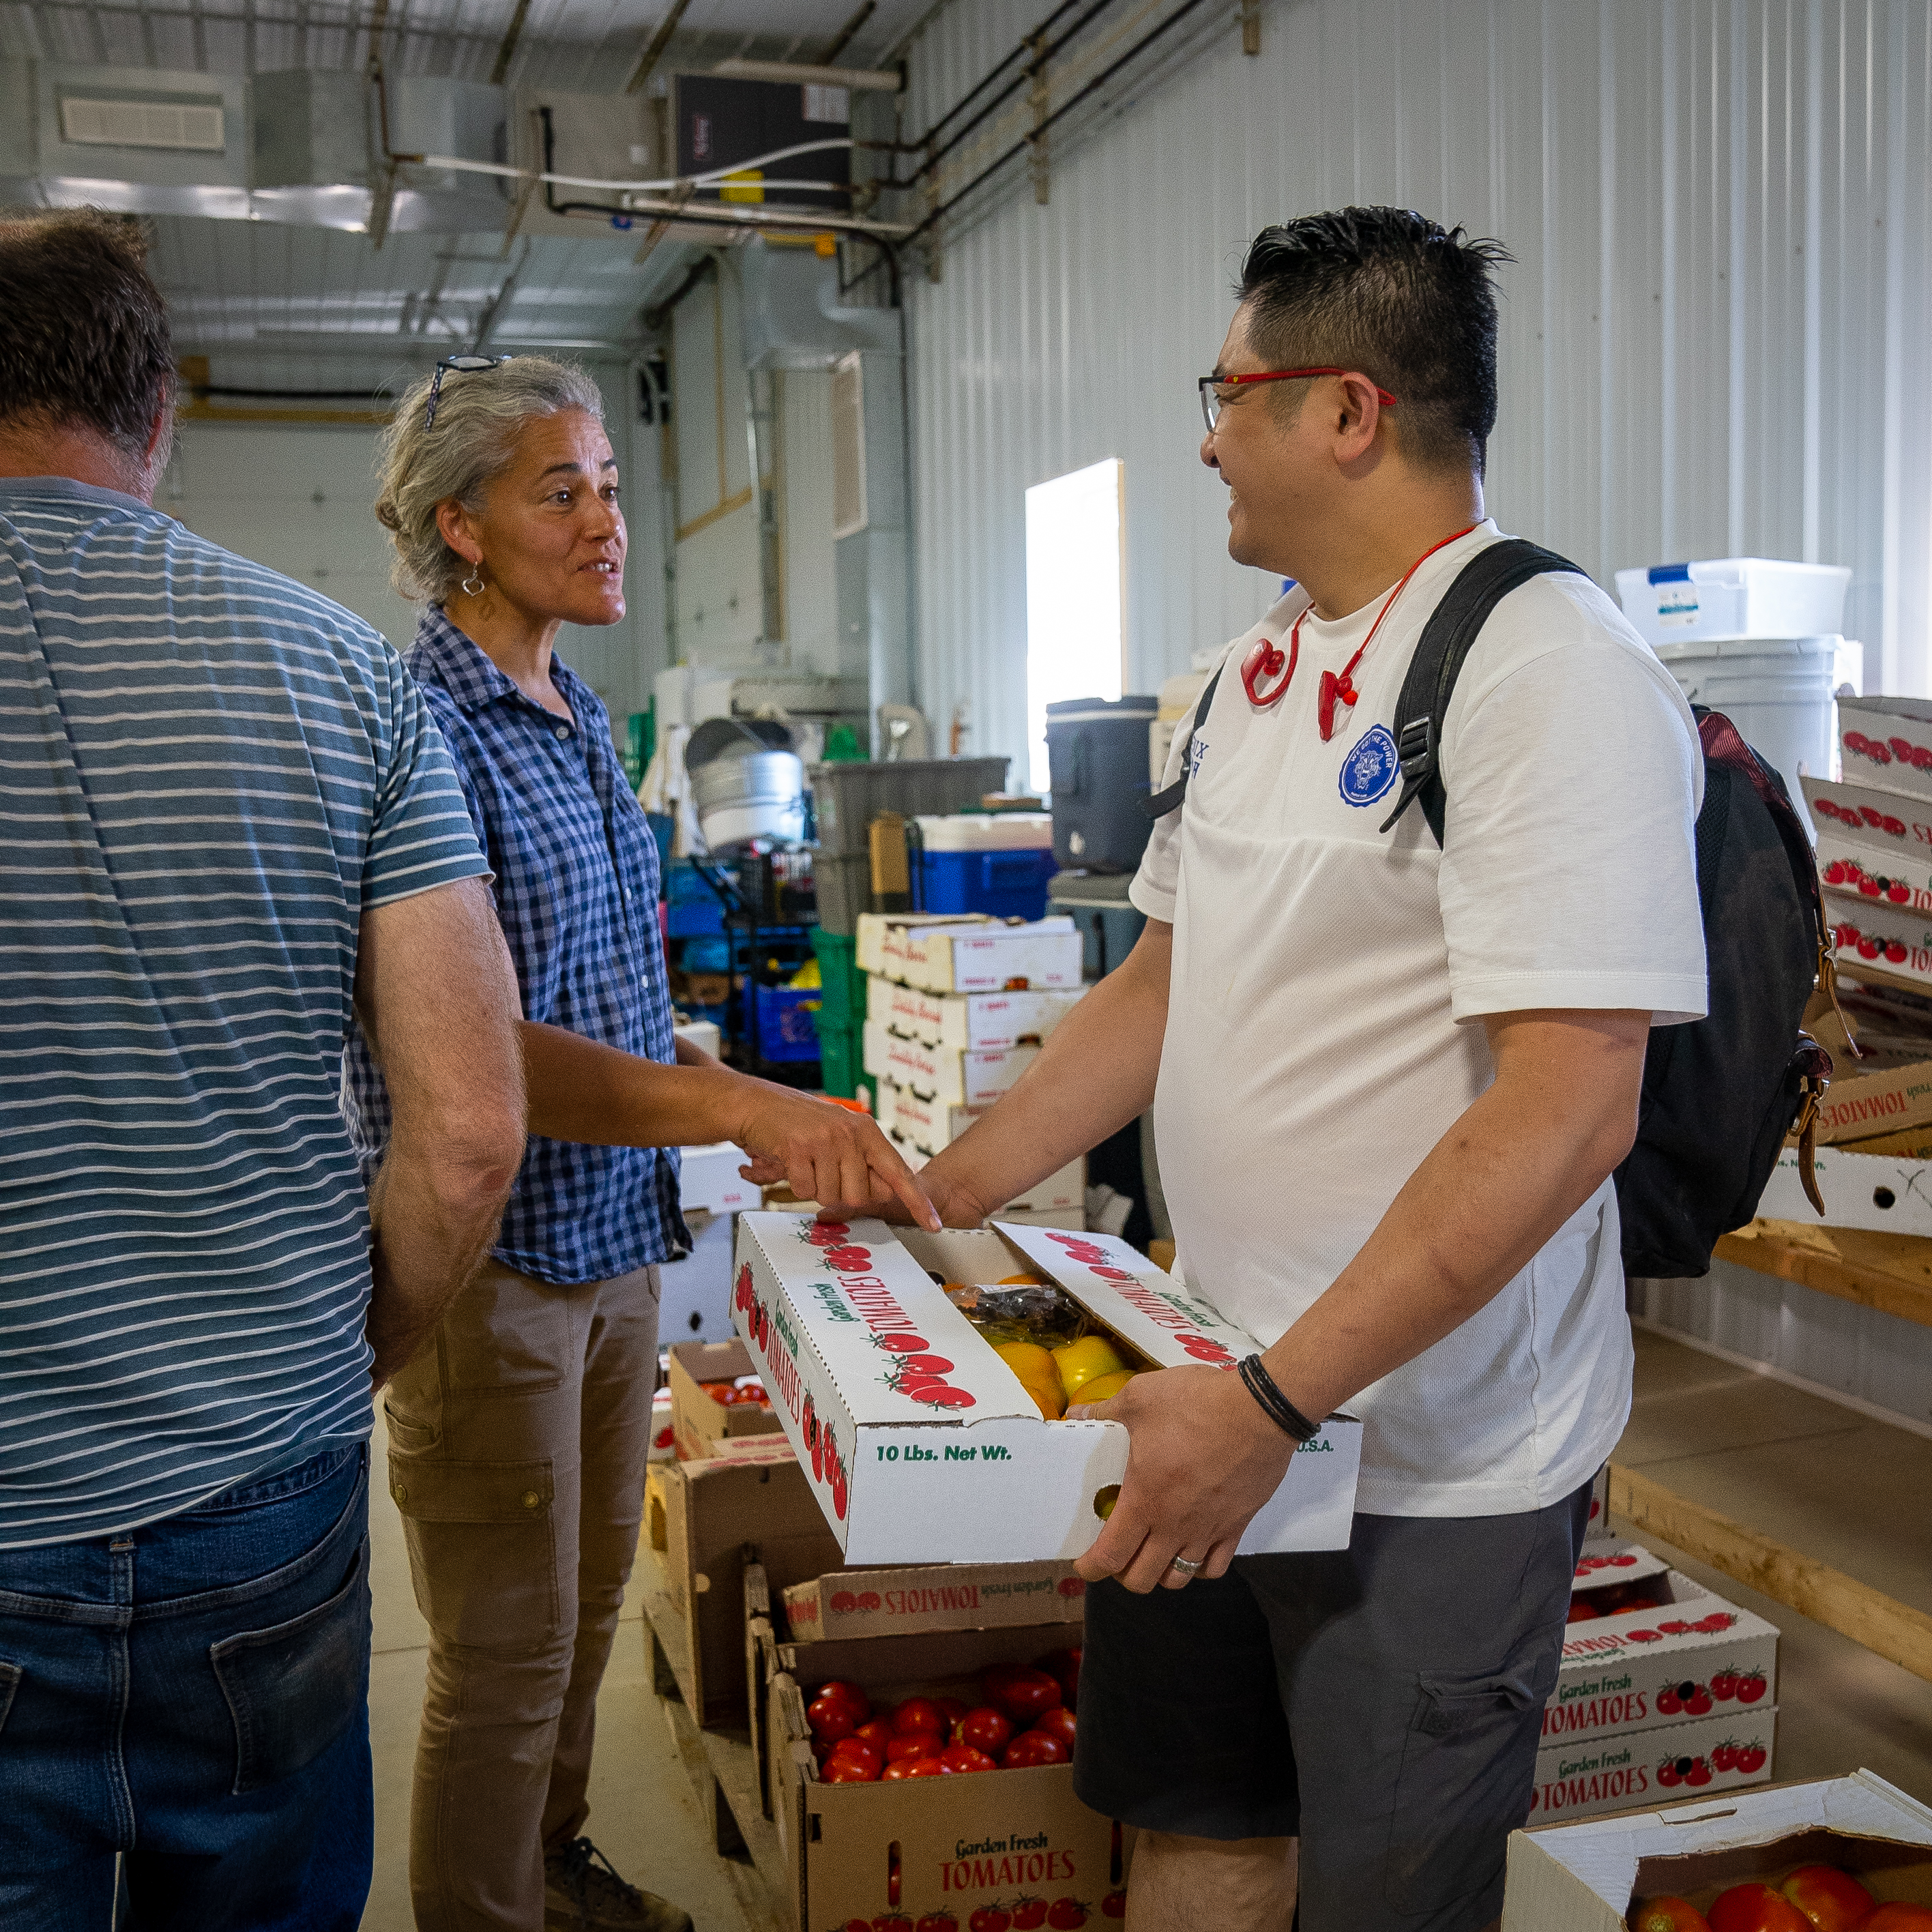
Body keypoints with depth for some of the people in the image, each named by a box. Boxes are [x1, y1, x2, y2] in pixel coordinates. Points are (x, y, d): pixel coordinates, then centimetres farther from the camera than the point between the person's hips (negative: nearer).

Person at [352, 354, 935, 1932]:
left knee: (589, 1608, 23)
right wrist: (742, 1107, -38)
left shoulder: (584, 720, 9)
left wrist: (767, 1118, 8)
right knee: (509, 1658, 6)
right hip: (489, 1258, -8)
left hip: (616, 1240, 8)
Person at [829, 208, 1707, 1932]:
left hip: (1427, 1460, -7)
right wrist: (943, 1197, 10)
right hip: (1221, 1410, 8)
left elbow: (1566, 1107, -25)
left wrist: (1276, 1400, -27)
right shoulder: (1259, 668, 8)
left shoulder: (1551, 669, -18)